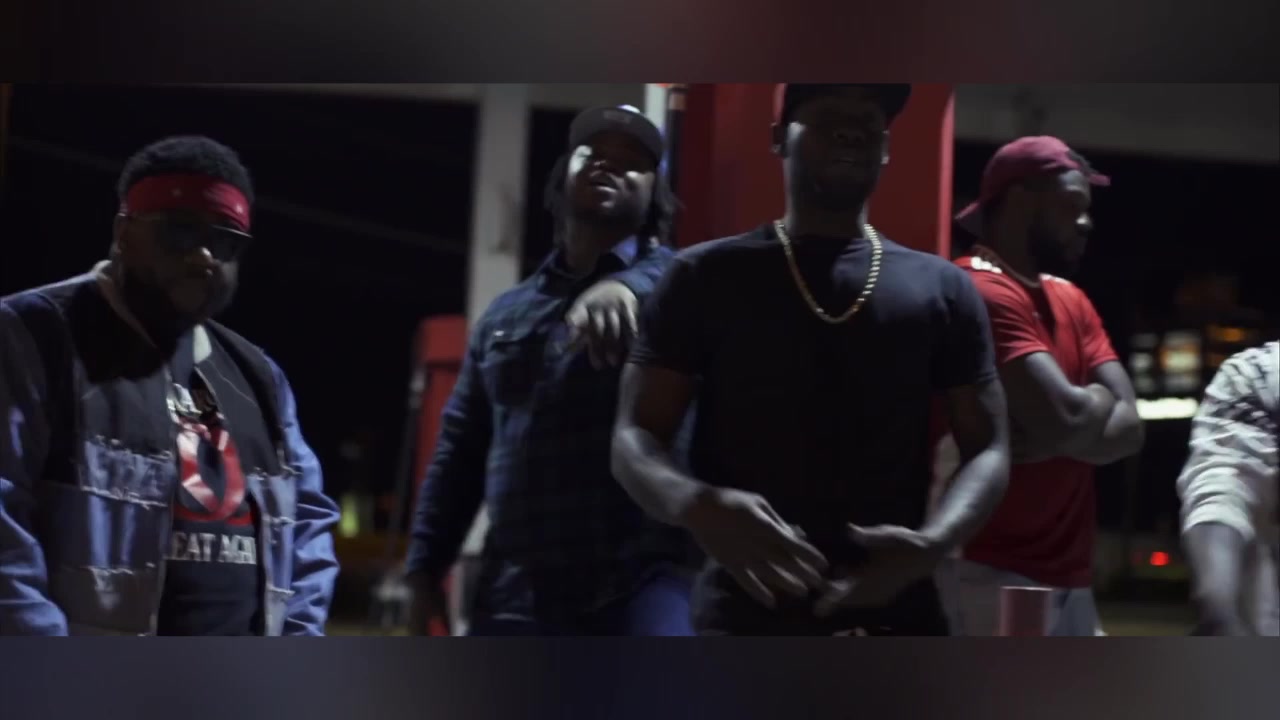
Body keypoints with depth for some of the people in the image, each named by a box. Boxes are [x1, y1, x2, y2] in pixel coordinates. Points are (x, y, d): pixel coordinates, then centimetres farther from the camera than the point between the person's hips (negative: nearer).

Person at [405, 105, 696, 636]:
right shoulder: (505, 313, 20)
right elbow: (459, 453, 22)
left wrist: (624, 286, -43)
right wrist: (425, 569, 13)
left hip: (642, 583, -5)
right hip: (515, 596, 5)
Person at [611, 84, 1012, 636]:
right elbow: (635, 436, 3)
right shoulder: (708, 277, 7)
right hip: (746, 620, -2)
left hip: (896, 620, 2)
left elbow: (987, 448, 9)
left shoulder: (941, 289, 12)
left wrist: (933, 541, -14)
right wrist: (699, 506, -21)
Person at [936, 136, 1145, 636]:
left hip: (1069, 579, 10)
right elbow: (1066, 417, -22)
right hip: (993, 577, -10)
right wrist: (1098, 397, 2)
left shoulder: (1072, 301, 17)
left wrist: (1056, 440, -13)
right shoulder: (981, 292, -13)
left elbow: (1127, 425, 7)